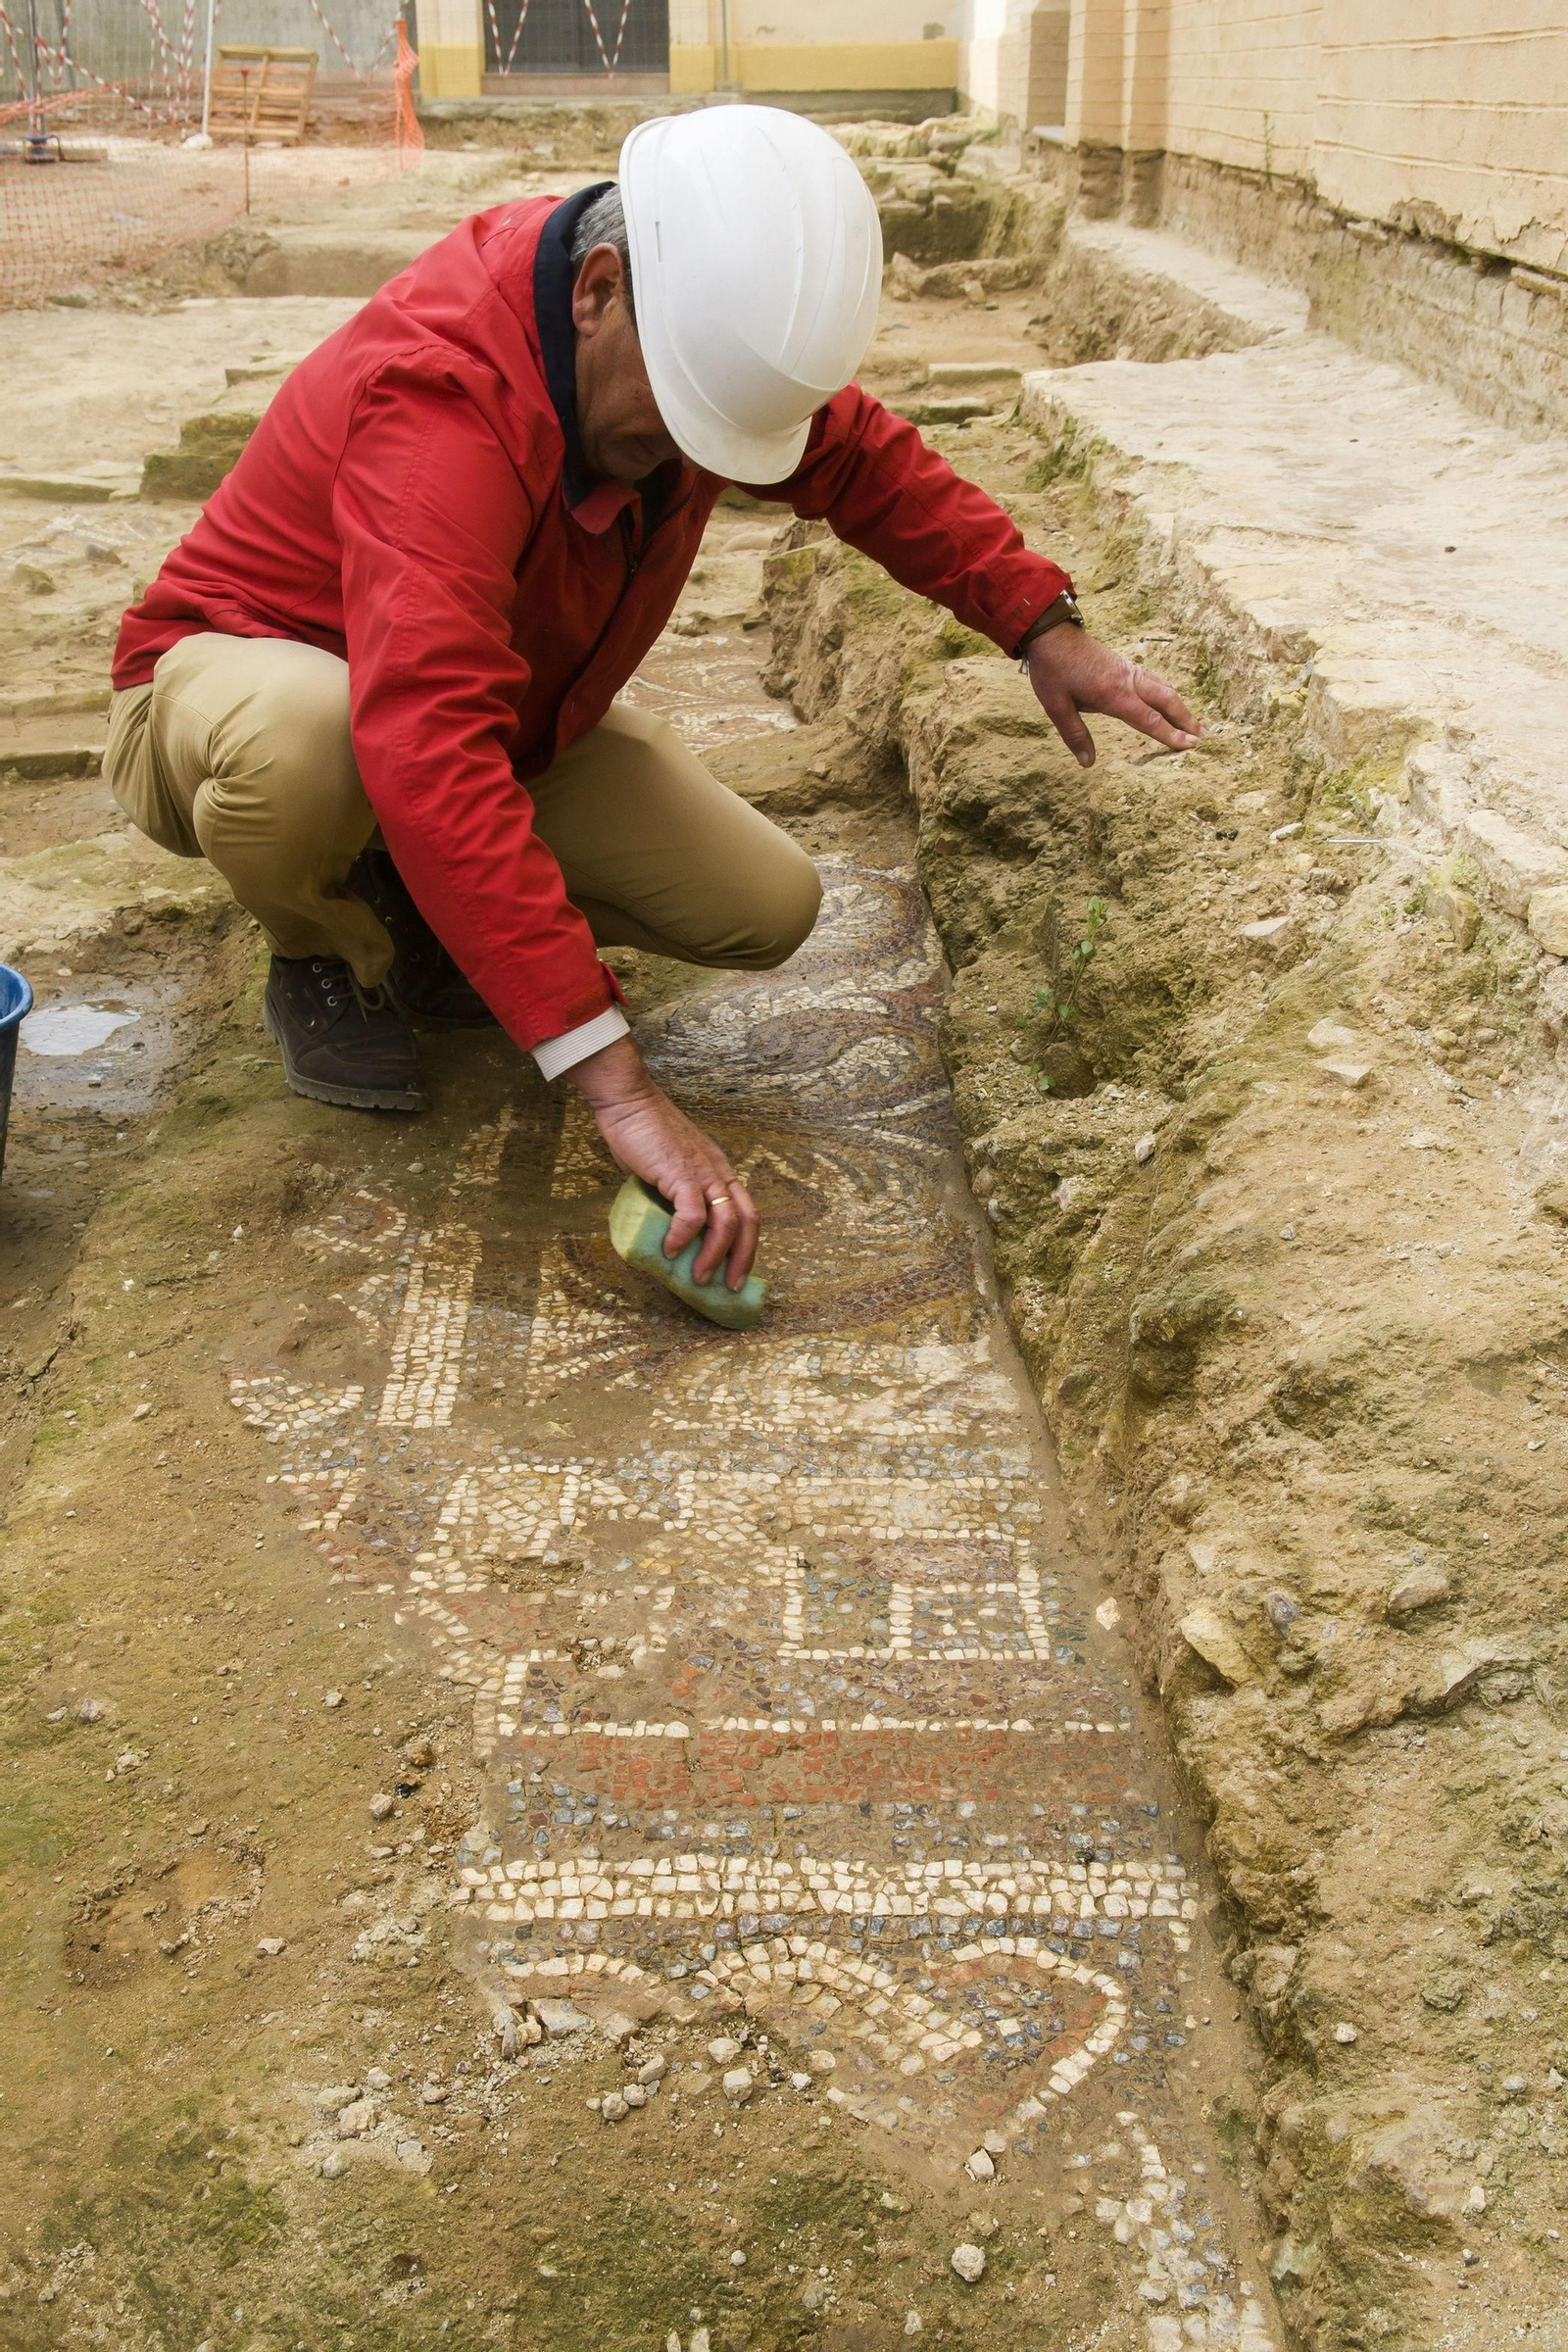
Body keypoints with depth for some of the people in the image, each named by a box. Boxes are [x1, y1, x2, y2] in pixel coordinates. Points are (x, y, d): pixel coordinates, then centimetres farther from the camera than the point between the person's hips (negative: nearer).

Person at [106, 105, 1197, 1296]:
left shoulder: (699, 326, -14)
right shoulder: (441, 393, -38)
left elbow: (868, 460, 5)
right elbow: (430, 755, -50)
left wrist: (1043, 625, -8)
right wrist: (617, 1082, -54)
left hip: (511, 708, 6)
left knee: (767, 907, -11)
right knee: (304, 745, -44)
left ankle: (427, 921, 10)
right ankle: (328, 955, -8)